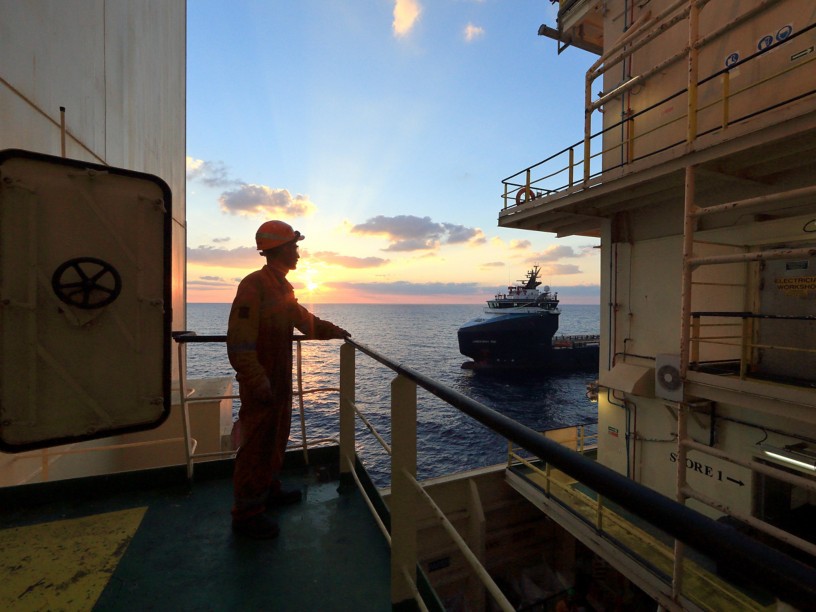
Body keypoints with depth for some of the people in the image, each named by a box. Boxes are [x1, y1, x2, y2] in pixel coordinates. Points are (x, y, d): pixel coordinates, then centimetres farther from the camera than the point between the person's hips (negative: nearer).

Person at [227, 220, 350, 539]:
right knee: (257, 444, 3)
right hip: (261, 383, -9)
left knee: (276, 438, 21)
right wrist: (258, 382, -25)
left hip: (280, 380, 9)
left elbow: (303, 318, 21)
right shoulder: (254, 285, -19)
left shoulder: (283, 286, 11)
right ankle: (246, 513, 20)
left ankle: (269, 491, 39)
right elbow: (240, 341, -24)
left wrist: (334, 331, 14)